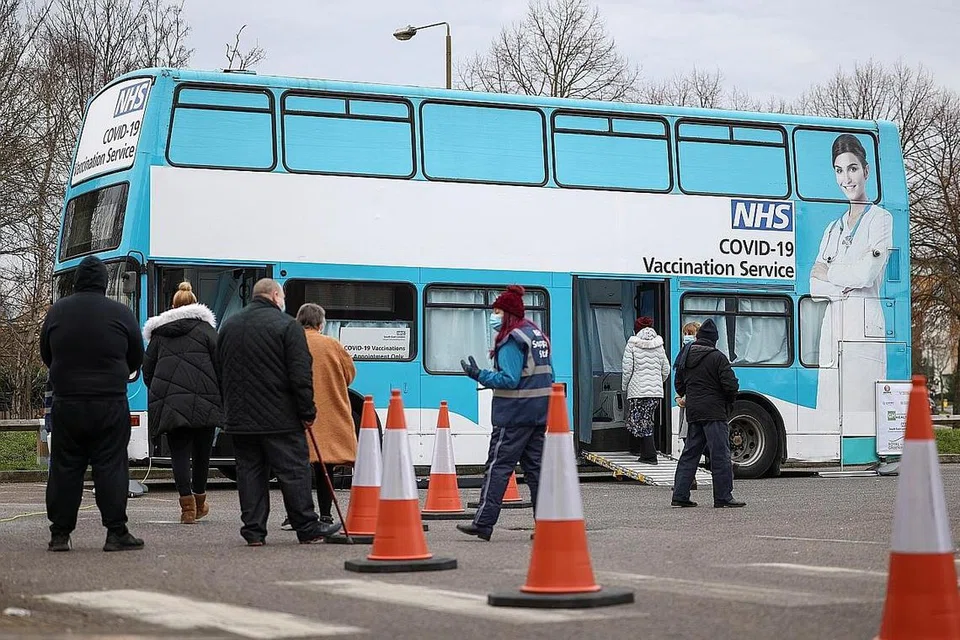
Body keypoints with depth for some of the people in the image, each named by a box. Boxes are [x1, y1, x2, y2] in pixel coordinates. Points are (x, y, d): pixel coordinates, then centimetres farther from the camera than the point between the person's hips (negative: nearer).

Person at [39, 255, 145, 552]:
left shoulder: (56, 312, 3)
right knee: (111, 467, 1)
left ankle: (60, 534, 8)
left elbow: (46, 355, 13)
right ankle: (116, 533, -1)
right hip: (110, 405, -2)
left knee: (64, 468, 7)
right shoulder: (121, 313, -3)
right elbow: (137, 358, 5)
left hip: (66, 403, 2)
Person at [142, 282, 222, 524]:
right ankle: (199, 501, 23)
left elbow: (148, 368, 15)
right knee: (201, 450, 13)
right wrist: (222, 398, 11)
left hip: (168, 402, 2)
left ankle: (187, 504, -9)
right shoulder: (206, 329, 7)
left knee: (179, 453, 2)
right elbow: (220, 364, 1)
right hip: (203, 401, -1)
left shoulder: (158, 333, 15)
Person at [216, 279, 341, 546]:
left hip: (239, 417, 5)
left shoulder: (228, 326, 13)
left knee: (249, 471, 8)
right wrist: (307, 412, -5)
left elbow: (220, 372, 18)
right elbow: (301, 375, -12)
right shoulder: (286, 325, -8)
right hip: (280, 418, -5)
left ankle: (254, 531, 5)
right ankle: (307, 528, 4)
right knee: (294, 471, 0)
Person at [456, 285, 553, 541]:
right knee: (534, 466, 11)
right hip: (538, 413, 9)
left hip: (514, 414, -9)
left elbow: (509, 379, -21)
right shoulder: (537, 334, 16)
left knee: (498, 466, -5)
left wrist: (480, 375, -18)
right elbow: (548, 376, 20)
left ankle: (483, 522, -4)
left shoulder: (512, 340, -13)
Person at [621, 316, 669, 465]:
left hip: (638, 390, -4)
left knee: (641, 423, -1)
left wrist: (624, 387, 5)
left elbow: (627, 369, -6)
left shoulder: (632, 344, -4)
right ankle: (645, 454, 14)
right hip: (656, 390, 4)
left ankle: (650, 455, -8)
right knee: (648, 423, 13)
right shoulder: (658, 345, 8)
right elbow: (666, 370, 11)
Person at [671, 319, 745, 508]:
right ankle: (723, 497, -4)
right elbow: (731, 385, -13)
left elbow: (679, 384, 18)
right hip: (714, 413, -7)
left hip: (693, 413, 7)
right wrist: (730, 399, 6)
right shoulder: (717, 358, -10)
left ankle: (680, 495, 9)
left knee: (690, 453, 12)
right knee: (720, 454, -3)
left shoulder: (686, 357, 11)